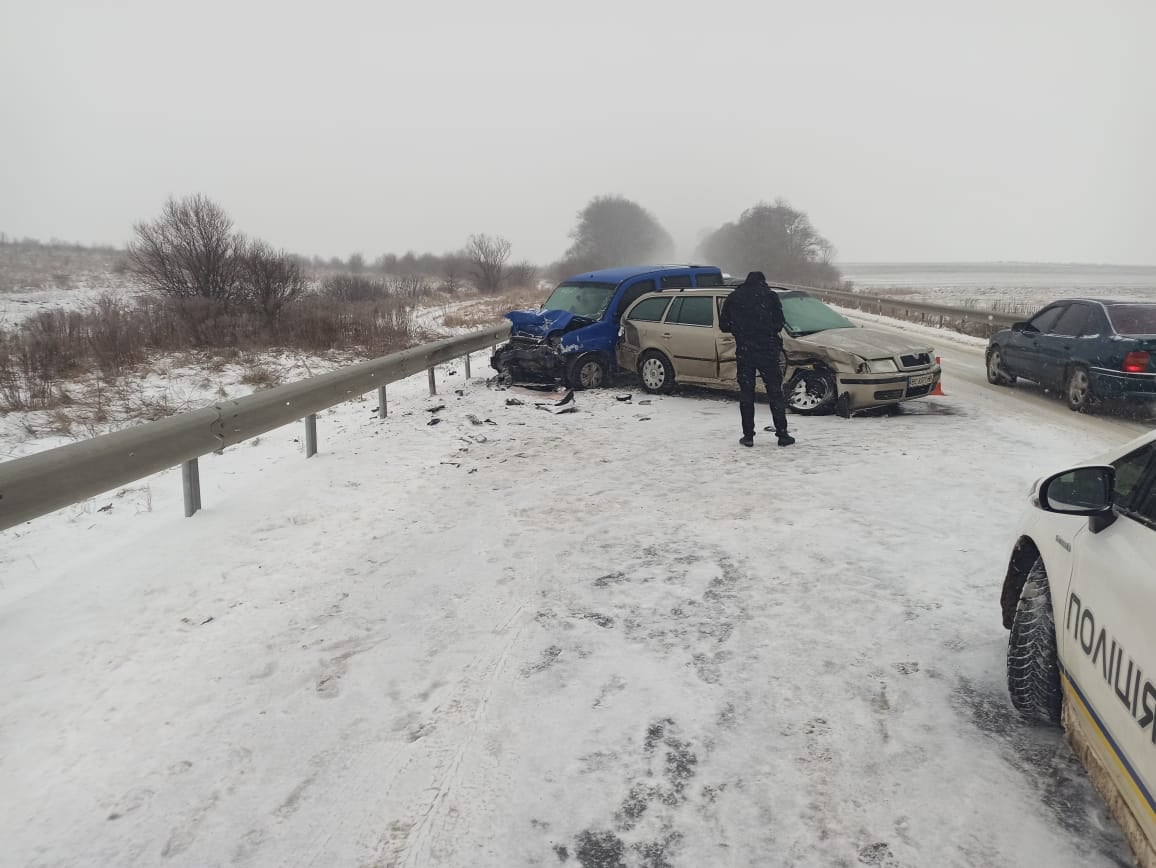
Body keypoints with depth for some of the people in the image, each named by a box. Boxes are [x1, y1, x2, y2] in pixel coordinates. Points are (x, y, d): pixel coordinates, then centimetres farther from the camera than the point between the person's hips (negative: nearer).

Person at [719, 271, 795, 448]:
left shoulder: (733, 297, 9)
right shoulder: (769, 295, 3)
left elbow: (723, 325, 9)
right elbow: (779, 322, -1)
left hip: (743, 351, 2)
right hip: (767, 349, -1)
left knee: (746, 393, 7)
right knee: (775, 392, 4)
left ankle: (748, 435, 5)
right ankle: (782, 434, 4)